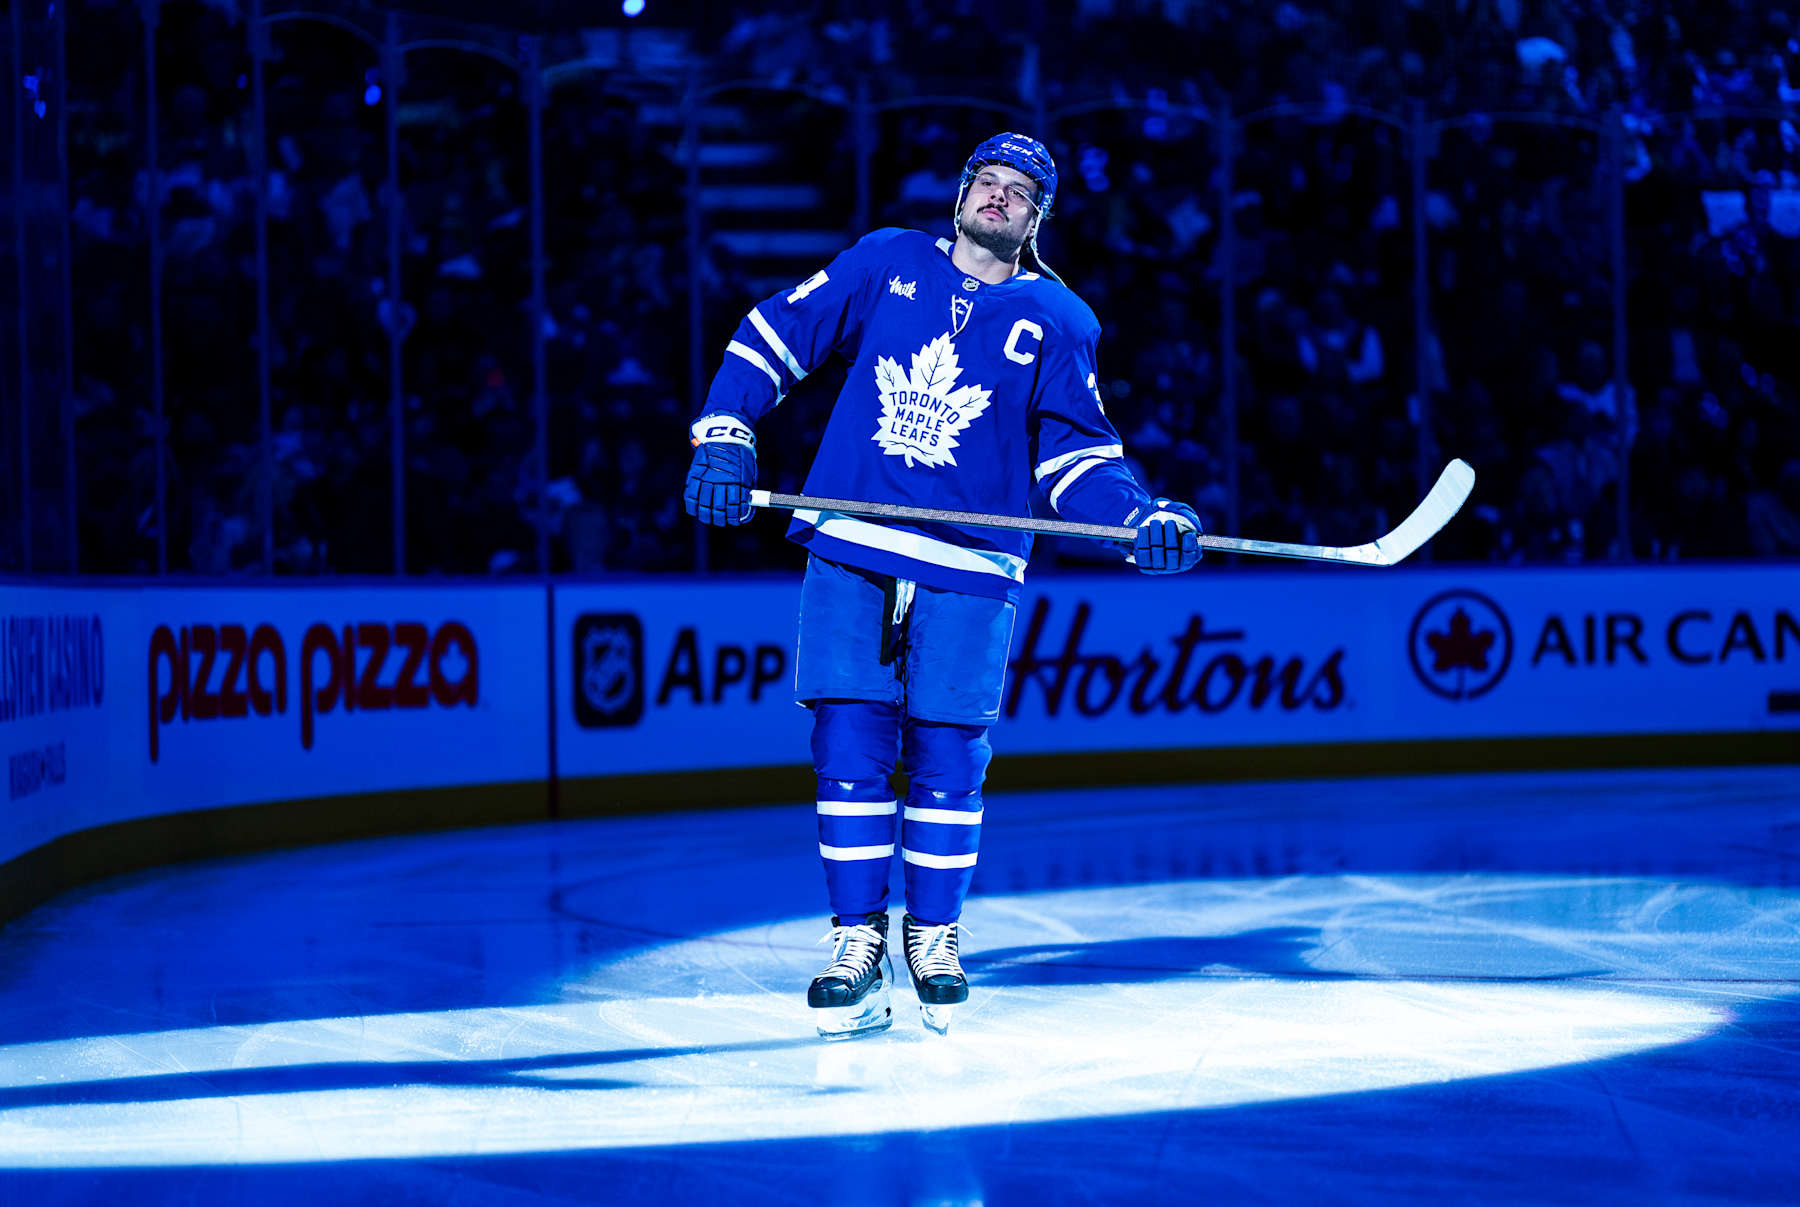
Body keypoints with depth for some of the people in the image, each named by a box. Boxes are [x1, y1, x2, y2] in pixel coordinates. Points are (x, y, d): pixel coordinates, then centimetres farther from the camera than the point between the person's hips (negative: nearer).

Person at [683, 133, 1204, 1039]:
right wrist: (723, 442, 1)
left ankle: (934, 936, 16)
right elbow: (770, 336, 11)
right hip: (849, 552, 1)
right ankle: (858, 940, 6)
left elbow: (1076, 456, 4)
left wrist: (1143, 520, -13)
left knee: (946, 759, -1)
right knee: (850, 746, -3)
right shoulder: (887, 265, 8)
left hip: (969, 569, -1)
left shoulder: (1057, 322, 6)